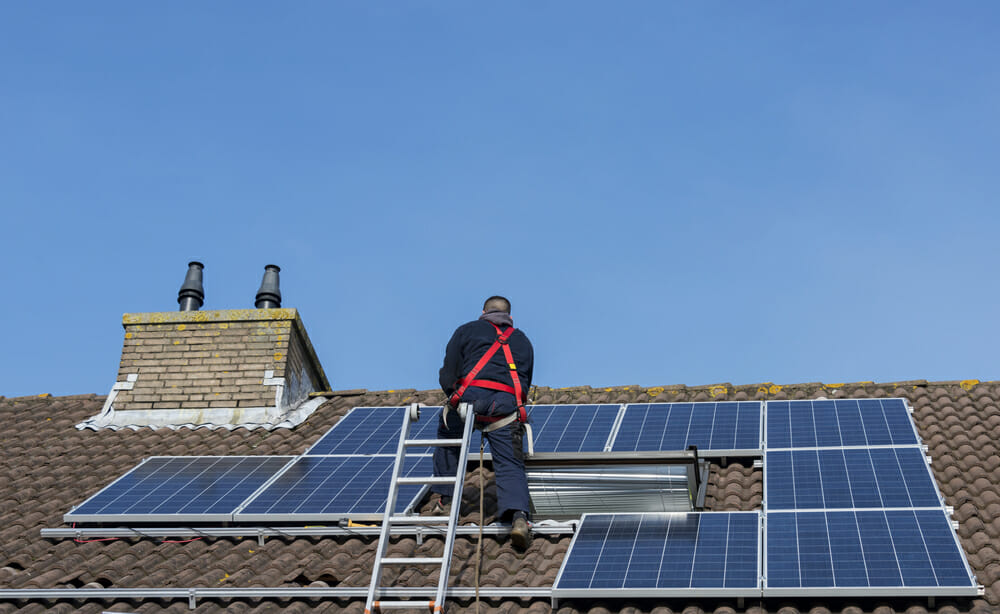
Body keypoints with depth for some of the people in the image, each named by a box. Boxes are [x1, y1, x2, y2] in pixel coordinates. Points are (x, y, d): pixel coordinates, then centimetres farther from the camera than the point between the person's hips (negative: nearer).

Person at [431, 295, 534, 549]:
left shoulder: (467, 330, 21)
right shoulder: (522, 340, 31)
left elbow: (447, 376, 14)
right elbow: (526, 383, 31)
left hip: (471, 396, -1)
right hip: (508, 404, 1)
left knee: (447, 439, 27)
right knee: (510, 464, -3)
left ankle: (443, 499, 27)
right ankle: (518, 515, -26)